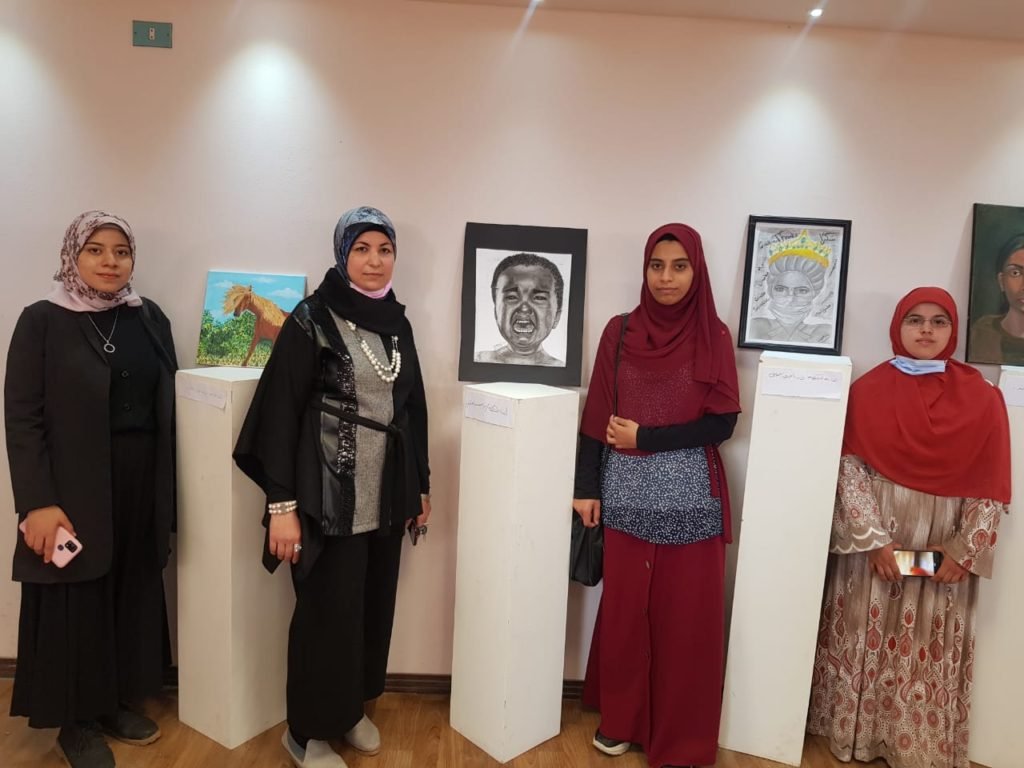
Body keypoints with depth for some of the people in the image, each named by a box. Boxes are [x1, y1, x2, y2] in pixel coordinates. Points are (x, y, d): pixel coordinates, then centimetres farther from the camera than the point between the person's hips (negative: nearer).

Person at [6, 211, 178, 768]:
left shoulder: (150, 319, 5)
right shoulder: (42, 321, -5)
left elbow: (168, 406, 6)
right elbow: (22, 419, -9)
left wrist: (169, 489, 4)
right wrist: (37, 503, -16)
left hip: (143, 483, 4)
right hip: (76, 487, -4)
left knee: (134, 593, 14)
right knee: (76, 602, 8)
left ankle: (121, 700, 33)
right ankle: (75, 720, 27)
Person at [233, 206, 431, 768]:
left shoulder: (397, 323, 8)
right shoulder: (311, 319, -9)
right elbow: (281, 412, -12)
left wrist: (420, 485, 14)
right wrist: (281, 503, -16)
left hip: (385, 497, 6)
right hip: (329, 497, -6)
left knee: (374, 607, 15)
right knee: (327, 613, 5)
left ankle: (351, 709, 37)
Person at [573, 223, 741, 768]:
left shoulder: (714, 337, 0)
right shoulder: (620, 332, 3)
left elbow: (721, 423, -5)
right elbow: (597, 416, 3)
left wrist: (644, 437, -10)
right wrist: (587, 487, -1)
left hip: (690, 494, -1)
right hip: (628, 492, 1)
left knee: (686, 614, 7)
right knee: (625, 606, 11)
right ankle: (619, 719, 32)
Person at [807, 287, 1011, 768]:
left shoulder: (981, 398, 2)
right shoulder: (868, 390, -2)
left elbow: (990, 487, 0)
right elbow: (849, 471, -6)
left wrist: (965, 551, -7)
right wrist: (873, 539, -13)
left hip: (943, 551, 1)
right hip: (873, 541, -1)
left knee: (930, 653, 8)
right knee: (867, 640, 8)